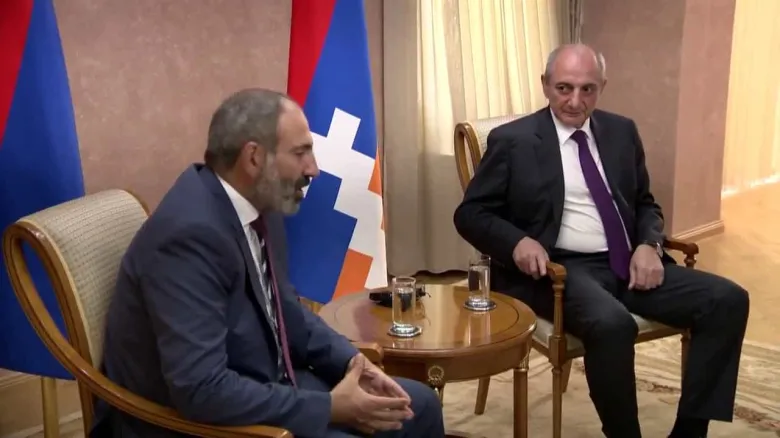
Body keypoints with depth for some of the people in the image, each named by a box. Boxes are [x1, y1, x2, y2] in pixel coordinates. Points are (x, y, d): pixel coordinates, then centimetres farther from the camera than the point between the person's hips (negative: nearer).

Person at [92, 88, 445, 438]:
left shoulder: (259, 202, -1)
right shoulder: (190, 233, -27)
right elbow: (202, 389, -31)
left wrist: (350, 361, -3)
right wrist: (330, 408, -23)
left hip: (263, 384, 8)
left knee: (418, 405, 8)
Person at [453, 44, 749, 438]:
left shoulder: (622, 131, 14)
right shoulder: (512, 140, 0)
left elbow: (645, 203, 21)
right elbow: (470, 213, 1)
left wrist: (649, 245, -2)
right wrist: (518, 241, -19)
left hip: (627, 263, 6)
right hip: (561, 267, -5)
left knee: (728, 299, -13)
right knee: (612, 323, -36)